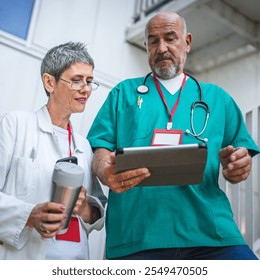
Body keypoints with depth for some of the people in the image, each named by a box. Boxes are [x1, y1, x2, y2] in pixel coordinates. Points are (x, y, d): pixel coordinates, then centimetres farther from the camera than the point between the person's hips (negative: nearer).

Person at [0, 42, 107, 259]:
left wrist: (86, 209, -10)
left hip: (76, 258, 5)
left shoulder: (84, 145, 9)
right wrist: (28, 215, -26)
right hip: (22, 256, -4)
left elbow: (99, 208, 10)